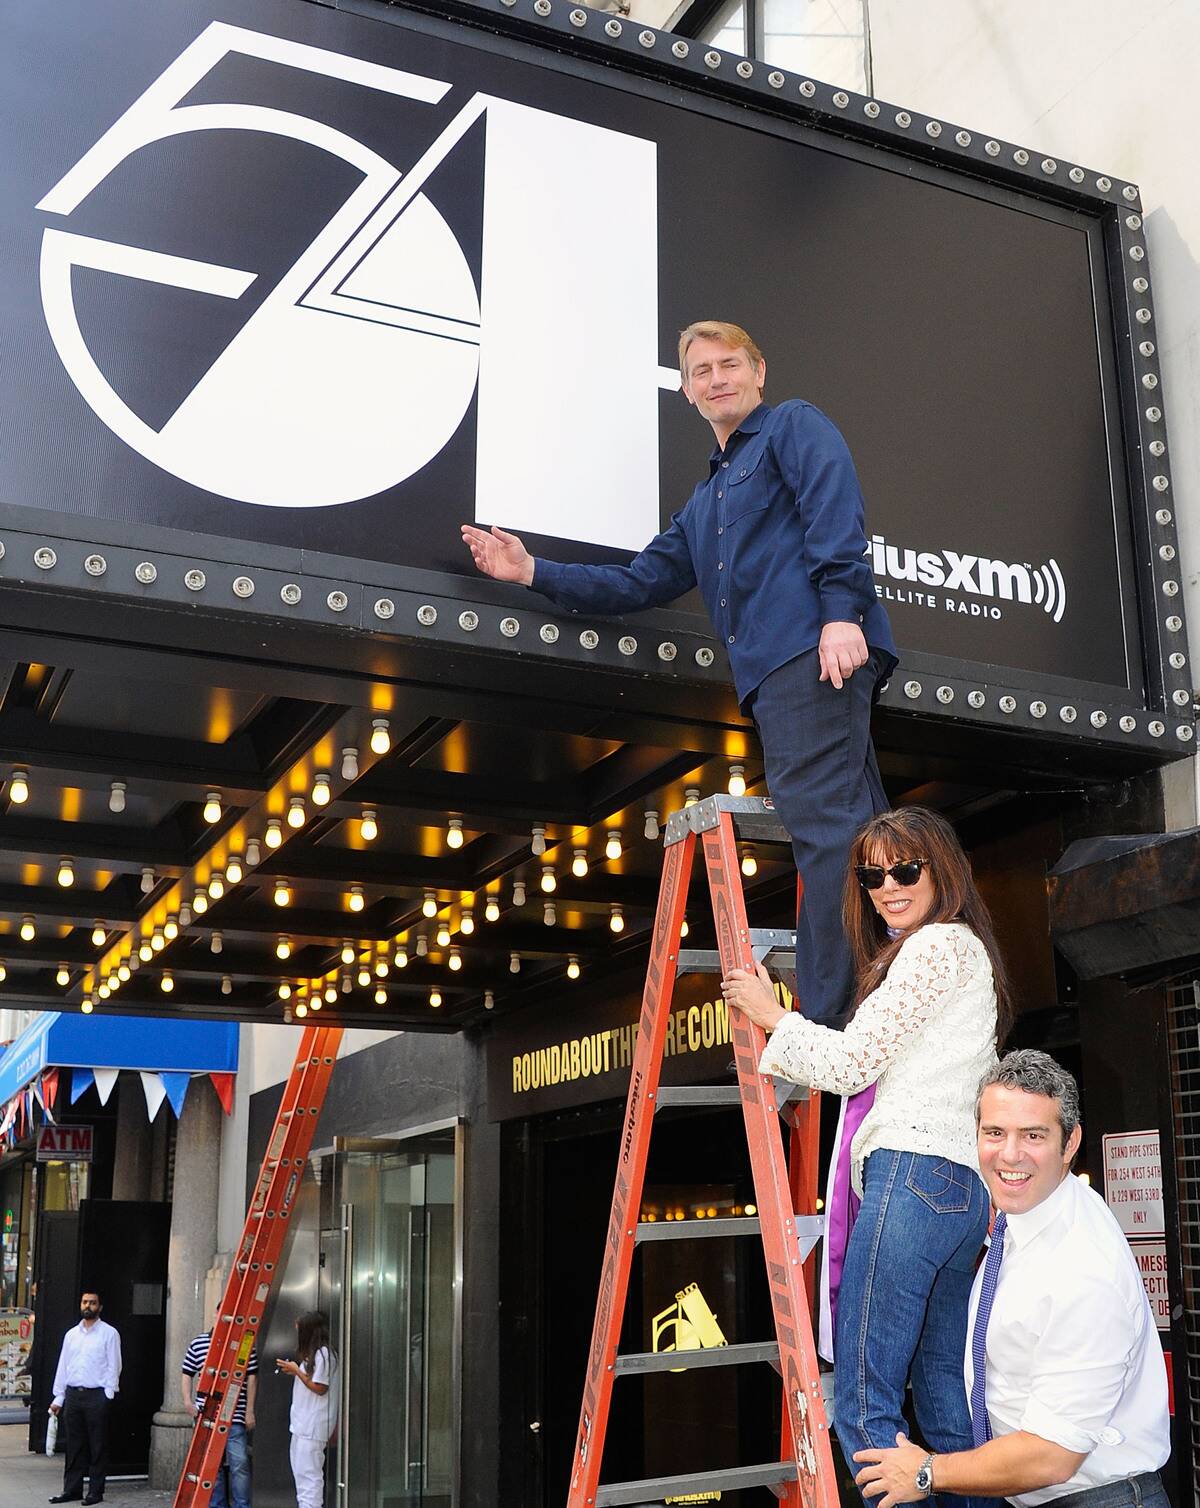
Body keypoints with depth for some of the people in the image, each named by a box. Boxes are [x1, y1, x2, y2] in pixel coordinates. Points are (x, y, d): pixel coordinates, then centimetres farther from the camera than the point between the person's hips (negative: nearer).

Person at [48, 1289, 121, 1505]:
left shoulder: (109, 1333, 0)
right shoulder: (71, 1334, 14)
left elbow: (114, 1366, -2)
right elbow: (62, 1366, 15)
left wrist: (108, 1395, -10)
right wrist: (58, 1397, 10)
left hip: (96, 1396, -4)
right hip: (73, 1395, 5)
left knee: (98, 1446, -1)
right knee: (74, 1446, 8)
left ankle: (96, 1491, 5)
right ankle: (72, 1489, 17)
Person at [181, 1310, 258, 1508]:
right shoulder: (198, 1343, 6)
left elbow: (251, 1378, 3)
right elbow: (186, 1373, 14)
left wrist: (249, 1410, 1)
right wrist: (188, 1400, 2)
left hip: (235, 1417, -2)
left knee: (239, 1463, -6)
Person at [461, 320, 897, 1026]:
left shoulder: (794, 426, 12)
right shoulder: (704, 504, 34)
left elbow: (835, 507, -7)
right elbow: (639, 583, 32)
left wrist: (841, 609, -21)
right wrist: (533, 571, 24)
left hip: (814, 647, -8)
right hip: (772, 673, 9)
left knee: (825, 822, -16)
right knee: (856, 826, 4)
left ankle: (834, 1022, -20)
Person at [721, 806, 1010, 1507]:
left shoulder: (938, 943, -5)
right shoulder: (965, 949, 25)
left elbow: (849, 1064, -7)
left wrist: (770, 1012, 5)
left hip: (911, 1172, -10)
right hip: (964, 1191, 10)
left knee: (863, 1404, -9)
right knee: (946, 1408, 11)